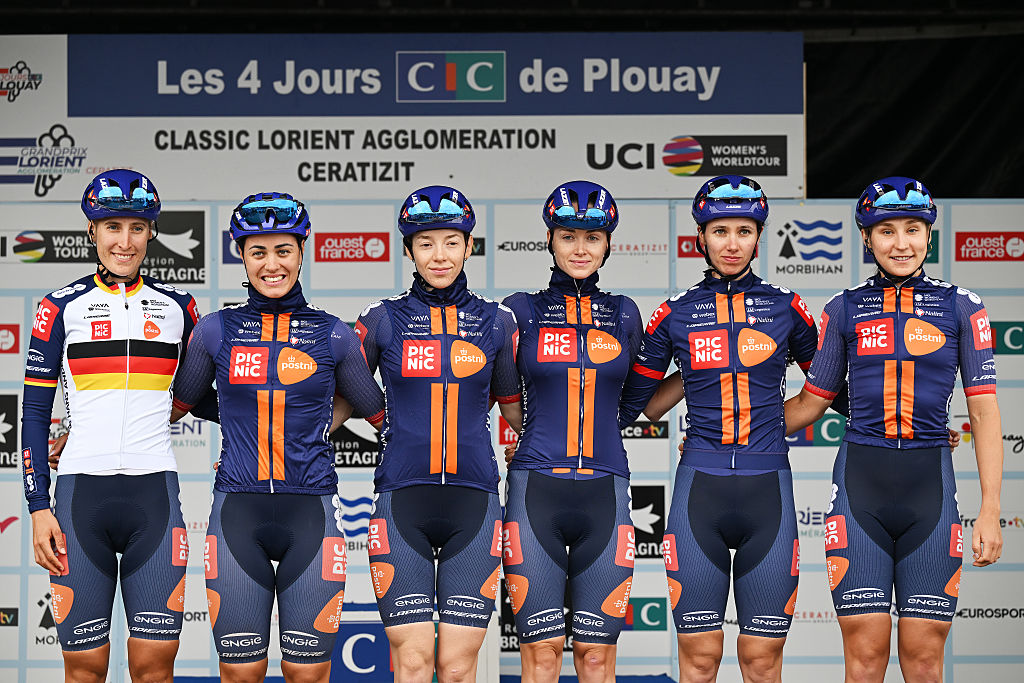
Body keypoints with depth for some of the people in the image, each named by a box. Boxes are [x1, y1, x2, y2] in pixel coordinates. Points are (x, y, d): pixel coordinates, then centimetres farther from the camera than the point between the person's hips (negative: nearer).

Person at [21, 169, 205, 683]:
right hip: (82, 491, -1)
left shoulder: (177, 308, 11)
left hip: (154, 493, 1)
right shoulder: (62, 308, 6)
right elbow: (35, 412, 5)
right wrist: (38, 507, -1)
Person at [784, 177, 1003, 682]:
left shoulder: (961, 307, 6)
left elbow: (984, 412, 5)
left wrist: (990, 512, -1)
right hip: (860, 483, 0)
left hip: (930, 485, 0)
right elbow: (812, 401, 16)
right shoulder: (844, 309, 8)